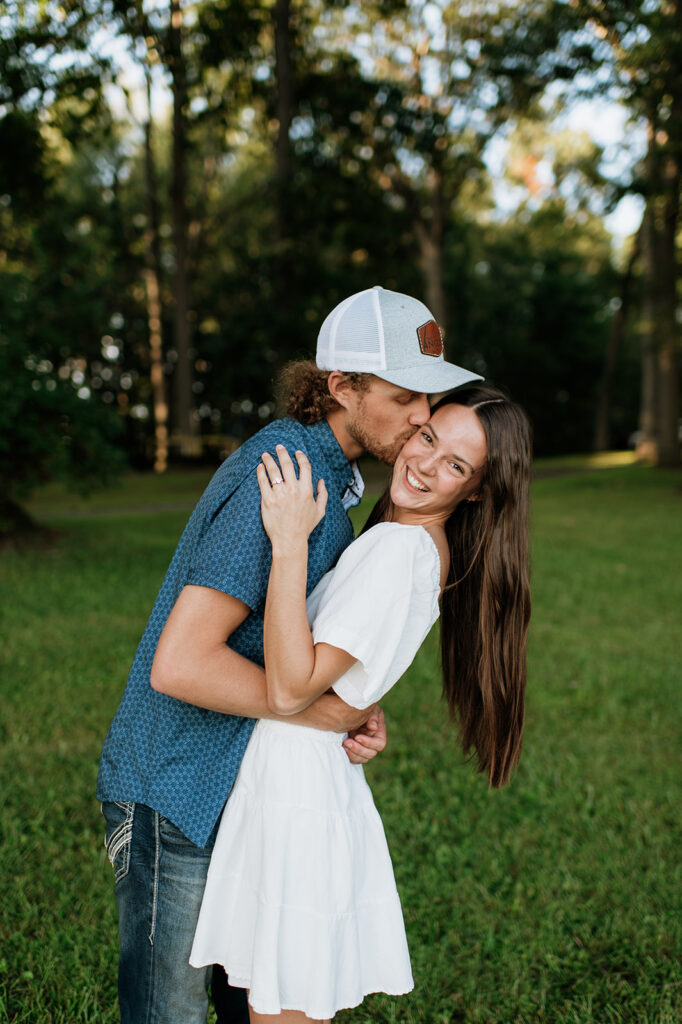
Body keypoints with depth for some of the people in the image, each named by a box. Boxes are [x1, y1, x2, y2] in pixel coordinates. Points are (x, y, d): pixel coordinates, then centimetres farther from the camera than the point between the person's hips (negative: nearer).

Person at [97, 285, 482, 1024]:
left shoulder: (325, 465, 6)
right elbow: (179, 664, -32)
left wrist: (361, 711, -6)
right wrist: (329, 709, -21)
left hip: (245, 777, 9)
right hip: (175, 791, -9)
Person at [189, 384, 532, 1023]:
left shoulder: (402, 547, -22)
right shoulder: (428, 546, 9)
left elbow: (290, 690, -26)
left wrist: (290, 543, -27)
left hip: (295, 788, -10)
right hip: (303, 779, 10)